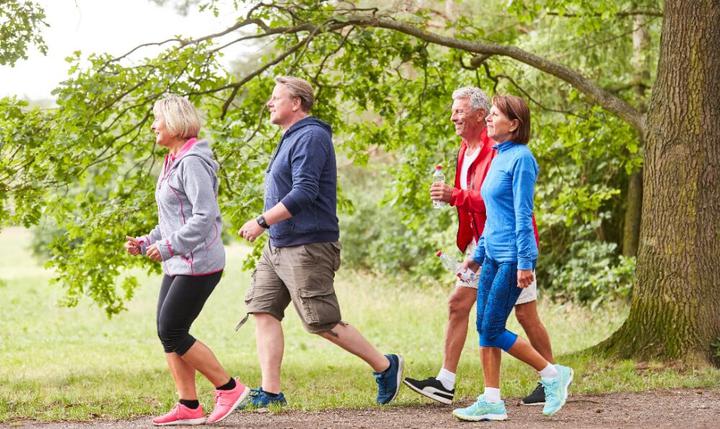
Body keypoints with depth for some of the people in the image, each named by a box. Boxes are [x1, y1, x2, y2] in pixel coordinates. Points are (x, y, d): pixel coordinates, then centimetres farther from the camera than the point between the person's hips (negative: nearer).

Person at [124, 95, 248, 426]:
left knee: (172, 333, -9)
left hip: (199, 263, -10)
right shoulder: (173, 162, 17)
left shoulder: (192, 163, -15)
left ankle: (229, 388, 1)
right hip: (178, 264, 10)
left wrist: (168, 247, -22)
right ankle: (189, 407, 10)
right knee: (167, 333, 6)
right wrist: (146, 243, 12)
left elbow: (205, 216, -23)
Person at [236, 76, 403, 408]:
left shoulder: (310, 137, -15)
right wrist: (268, 226, 18)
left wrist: (262, 222, -23)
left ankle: (385, 366, 9)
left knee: (323, 324, -5)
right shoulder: (292, 138, 18)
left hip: (307, 248, -10)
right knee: (263, 311, 2)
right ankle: (270, 392, 2)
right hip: (278, 246, 10)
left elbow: (304, 193, -24)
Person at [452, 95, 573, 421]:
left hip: (512, 258, -9)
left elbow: (523, 214, -16)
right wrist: (478, 255, 21)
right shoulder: (499, 158, 15)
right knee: (484, 328, 6)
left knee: (492, 330, -7)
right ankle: (492, 401, 9)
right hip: (493, 256, 9)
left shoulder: (520, 158, -12)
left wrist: (524, 263, -19)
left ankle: (553, 374, 5)